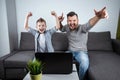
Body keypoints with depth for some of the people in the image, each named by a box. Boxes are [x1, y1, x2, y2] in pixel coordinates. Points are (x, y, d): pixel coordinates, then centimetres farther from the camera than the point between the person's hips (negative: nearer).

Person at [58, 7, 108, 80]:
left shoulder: (82, 28, -16)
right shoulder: (67, 27, 2)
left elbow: (90, 23, -40)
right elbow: (61, 29, 25)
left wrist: (98, 17, -65)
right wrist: (59, 22, 0)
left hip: (81, 51, -4)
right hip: (70, 51, 5)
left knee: (85, 63, -36)